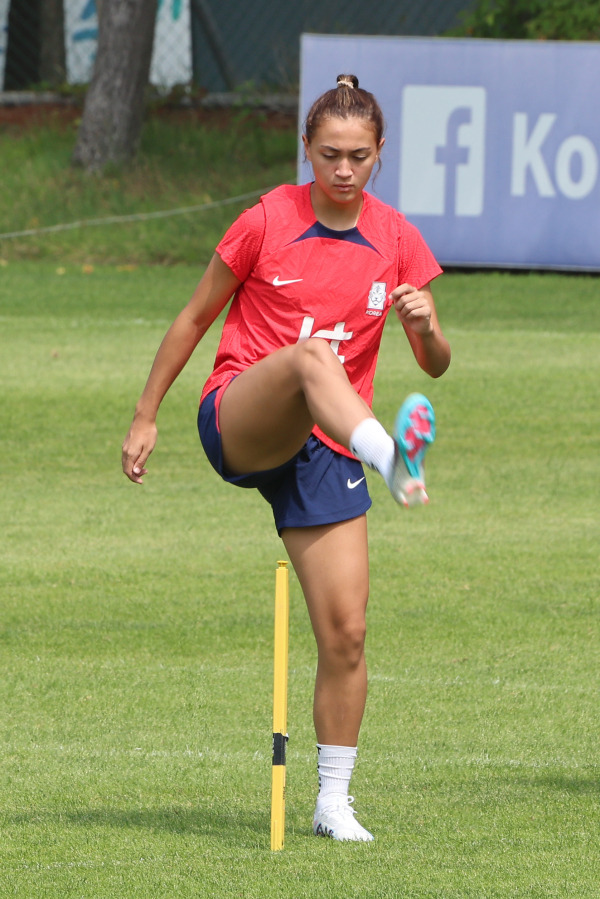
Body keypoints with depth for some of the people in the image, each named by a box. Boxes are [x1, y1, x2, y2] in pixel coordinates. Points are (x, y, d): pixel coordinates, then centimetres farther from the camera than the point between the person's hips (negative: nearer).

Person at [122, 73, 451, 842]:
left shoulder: (396, 239, 5)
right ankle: (393, 459, -65)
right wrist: (145, 417, 8)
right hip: (238, 424, -3)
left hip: (326, 453, 3)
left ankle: (333, 801, 8)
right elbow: (194, 318, 8)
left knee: (345, 633, -5)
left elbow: (436, 366, 5)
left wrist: (427, 327, -18)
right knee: (311, 354, -38)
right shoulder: (267, 222, -2)